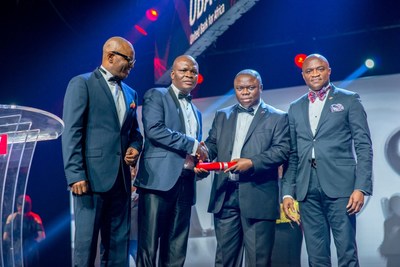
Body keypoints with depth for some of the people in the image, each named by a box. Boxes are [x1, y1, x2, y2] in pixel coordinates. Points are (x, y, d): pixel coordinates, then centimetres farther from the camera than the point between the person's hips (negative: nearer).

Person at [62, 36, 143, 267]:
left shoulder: (130, 93, 19)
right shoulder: (82, 84, -2)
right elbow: (72, 132, -9)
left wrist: (135, 147, 1)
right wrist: (75, 174, -17)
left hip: (120, 177, 7)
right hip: (92, 175, -6)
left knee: (119, 242, 9)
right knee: (86, 239, -3)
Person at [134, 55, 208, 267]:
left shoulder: (196, 112, 25)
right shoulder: (156, 96, 4)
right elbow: (153, 130, -13)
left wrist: (201, 161, 3)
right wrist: (192, 144, -10)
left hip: (185, 183, 7)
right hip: (159, 179, -6)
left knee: (176, 250, 6)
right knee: (149, 245, -6)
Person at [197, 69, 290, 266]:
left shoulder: (277, 117, 4)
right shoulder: (222, 115, 17)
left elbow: (282, 150, -7)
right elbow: (212, 144, 15)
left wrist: (252, 163, -20)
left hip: (258, 197, -4)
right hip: (225, 194, 4)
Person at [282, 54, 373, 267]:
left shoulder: (349, 100, 6)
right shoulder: (295, 108, 17)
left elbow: (364, 146, 0)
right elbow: (292, 154, 15)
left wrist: (361, 187, -10)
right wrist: (287, 192, 7)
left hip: (340, 185, -3)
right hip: (307, 190, 4)